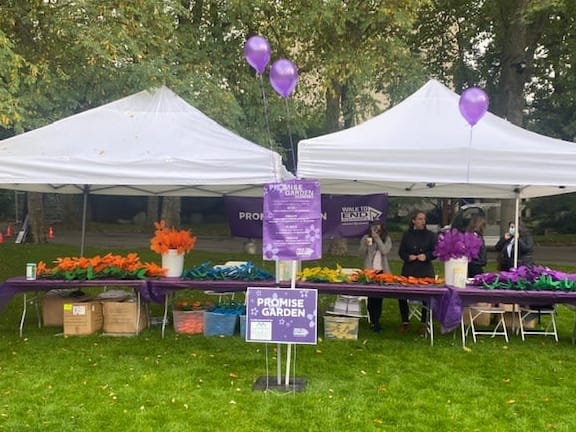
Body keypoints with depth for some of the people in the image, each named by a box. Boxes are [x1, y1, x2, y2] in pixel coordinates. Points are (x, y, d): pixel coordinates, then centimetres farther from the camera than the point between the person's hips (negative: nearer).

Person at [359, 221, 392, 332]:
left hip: (382, 271, 1)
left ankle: (376, 321, 8)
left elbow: (385, 251, -12)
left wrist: (377, 238, -14)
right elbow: (362, 254, 2)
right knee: (371, 296, -3)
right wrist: (365, 245, -16)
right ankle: (373, 320, 8)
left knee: (379, 297, 0)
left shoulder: (387, 239, 5)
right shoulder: (365, 238, 5)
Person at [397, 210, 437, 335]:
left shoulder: (430, 235, 2)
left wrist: (426, 256, -16)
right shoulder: (407, 235, 6)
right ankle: (405, 321, 17)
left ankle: (424, 323, 16)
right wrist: (408, 257, -11)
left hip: (425, 271, -1)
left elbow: (436, 252, 1)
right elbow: (401, 252, 8)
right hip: (409, 270, 1)